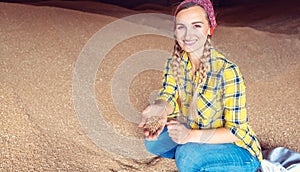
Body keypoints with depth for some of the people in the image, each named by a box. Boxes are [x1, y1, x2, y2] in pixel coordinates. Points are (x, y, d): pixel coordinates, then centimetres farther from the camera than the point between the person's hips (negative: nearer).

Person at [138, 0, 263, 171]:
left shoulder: (227, 72, -26)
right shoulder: (175, 63, -7)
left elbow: (236, 131, -22)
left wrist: (191, 136, -36)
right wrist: (160, 108, -41)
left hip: (237, 149, -6)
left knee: (187, 155, -32)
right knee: (153, 142, -12)